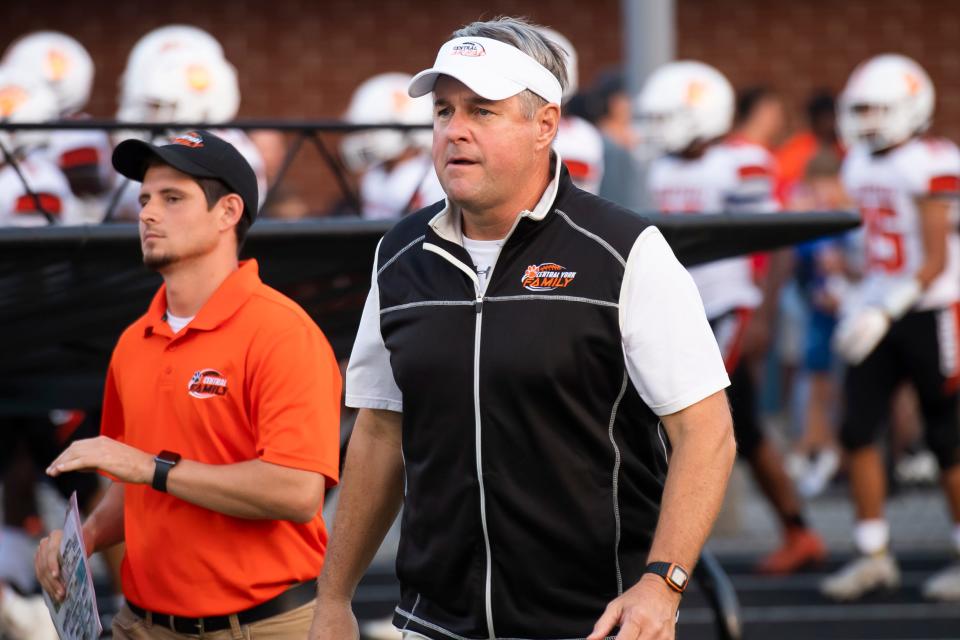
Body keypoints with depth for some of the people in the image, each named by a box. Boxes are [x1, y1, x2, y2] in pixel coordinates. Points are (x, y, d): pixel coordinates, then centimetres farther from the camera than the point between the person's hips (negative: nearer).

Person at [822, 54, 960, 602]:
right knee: (858, 430, -1)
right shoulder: (862, 165, 9)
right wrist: (860, 300, 12)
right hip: (882, 313, 7)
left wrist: (884, 310, -23)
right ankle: (874, 555, 6)